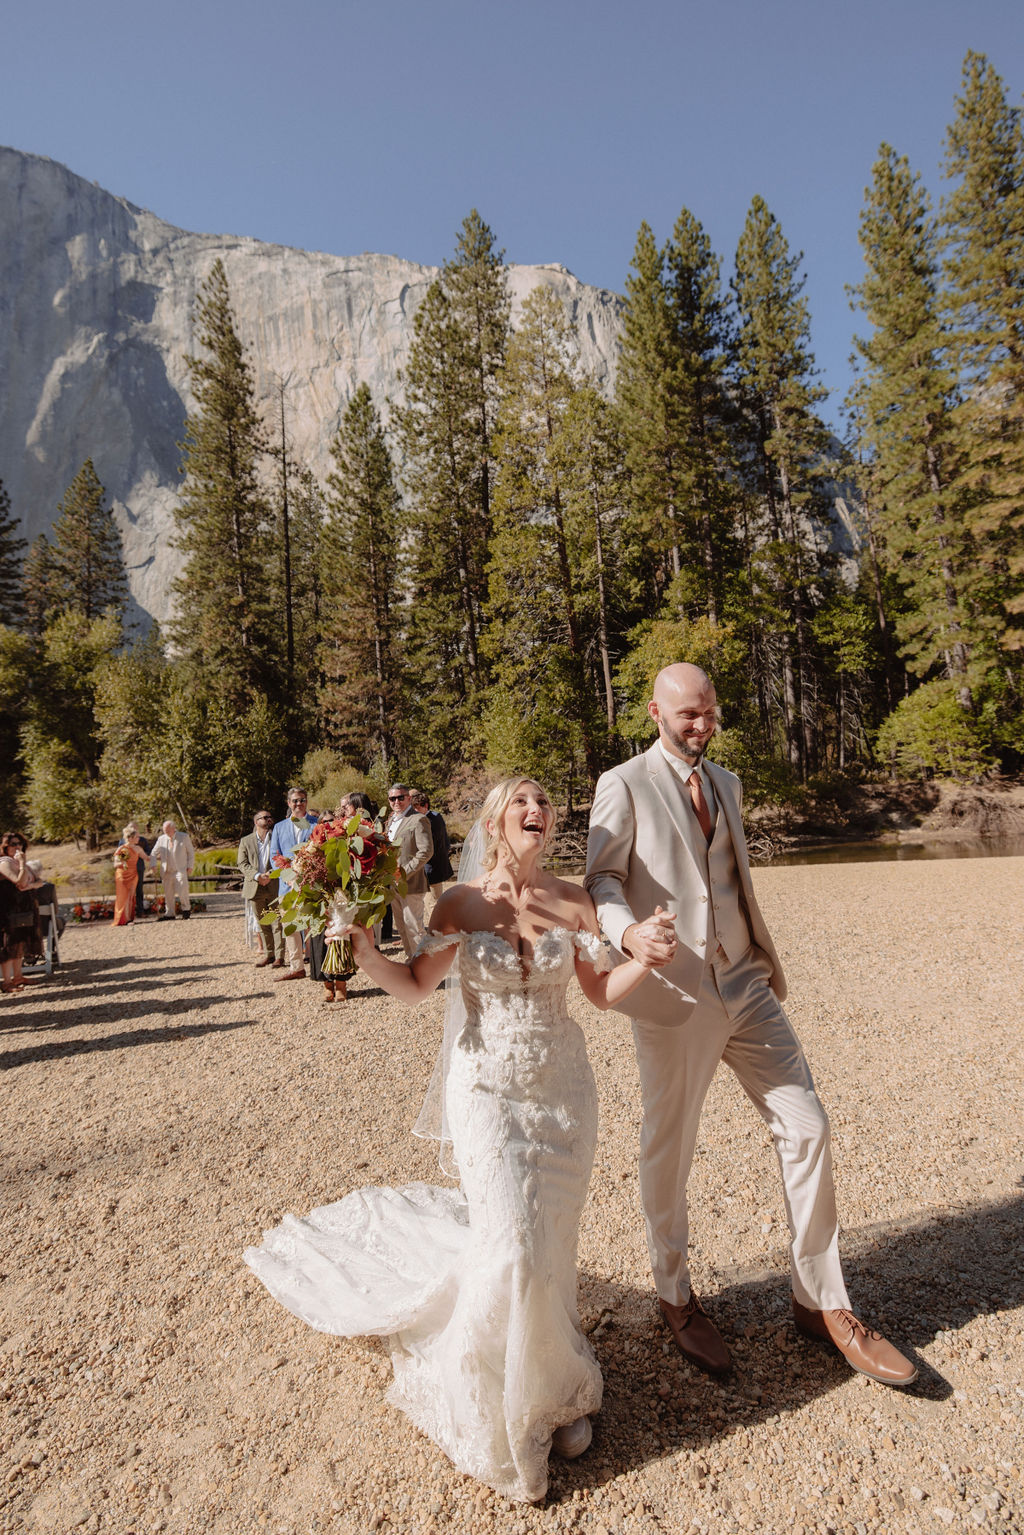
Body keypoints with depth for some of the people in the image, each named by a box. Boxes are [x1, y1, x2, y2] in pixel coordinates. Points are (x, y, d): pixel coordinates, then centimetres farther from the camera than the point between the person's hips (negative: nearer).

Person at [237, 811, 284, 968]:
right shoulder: (245, 841, 10)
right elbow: (242, 863, 3)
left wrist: (271, 874, -15)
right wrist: (257, 876, -13)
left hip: (275, 885, -2)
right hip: (255, 887, 2)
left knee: (277, 922, -4)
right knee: (262, 923, 9)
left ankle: (279, 956, 1)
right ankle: (268, 954, 19)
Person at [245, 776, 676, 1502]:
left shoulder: (573, 901, -4)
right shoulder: (462, 903, -9)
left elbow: (604, 992, -1)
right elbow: (414, 986, -4)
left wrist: (651, 958, -18)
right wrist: (363, 948, -20)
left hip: (564, 1088, 3)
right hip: (488, 1091, -2)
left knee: (552, 1245, 12)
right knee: (514, 1250, -6)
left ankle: (550, 1384, 42)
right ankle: (511, 1410, 26)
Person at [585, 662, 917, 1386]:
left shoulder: (726, 782, 14)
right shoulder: (623, 785, -6)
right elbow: (602, 877, -7)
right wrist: (628, 930, -26)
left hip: (746, 985, 6)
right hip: (673, 994, -6)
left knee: (807, 1129, 5)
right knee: (668, 1150, 9)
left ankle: (822, 1302, 25)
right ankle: (677, 1299, 32)